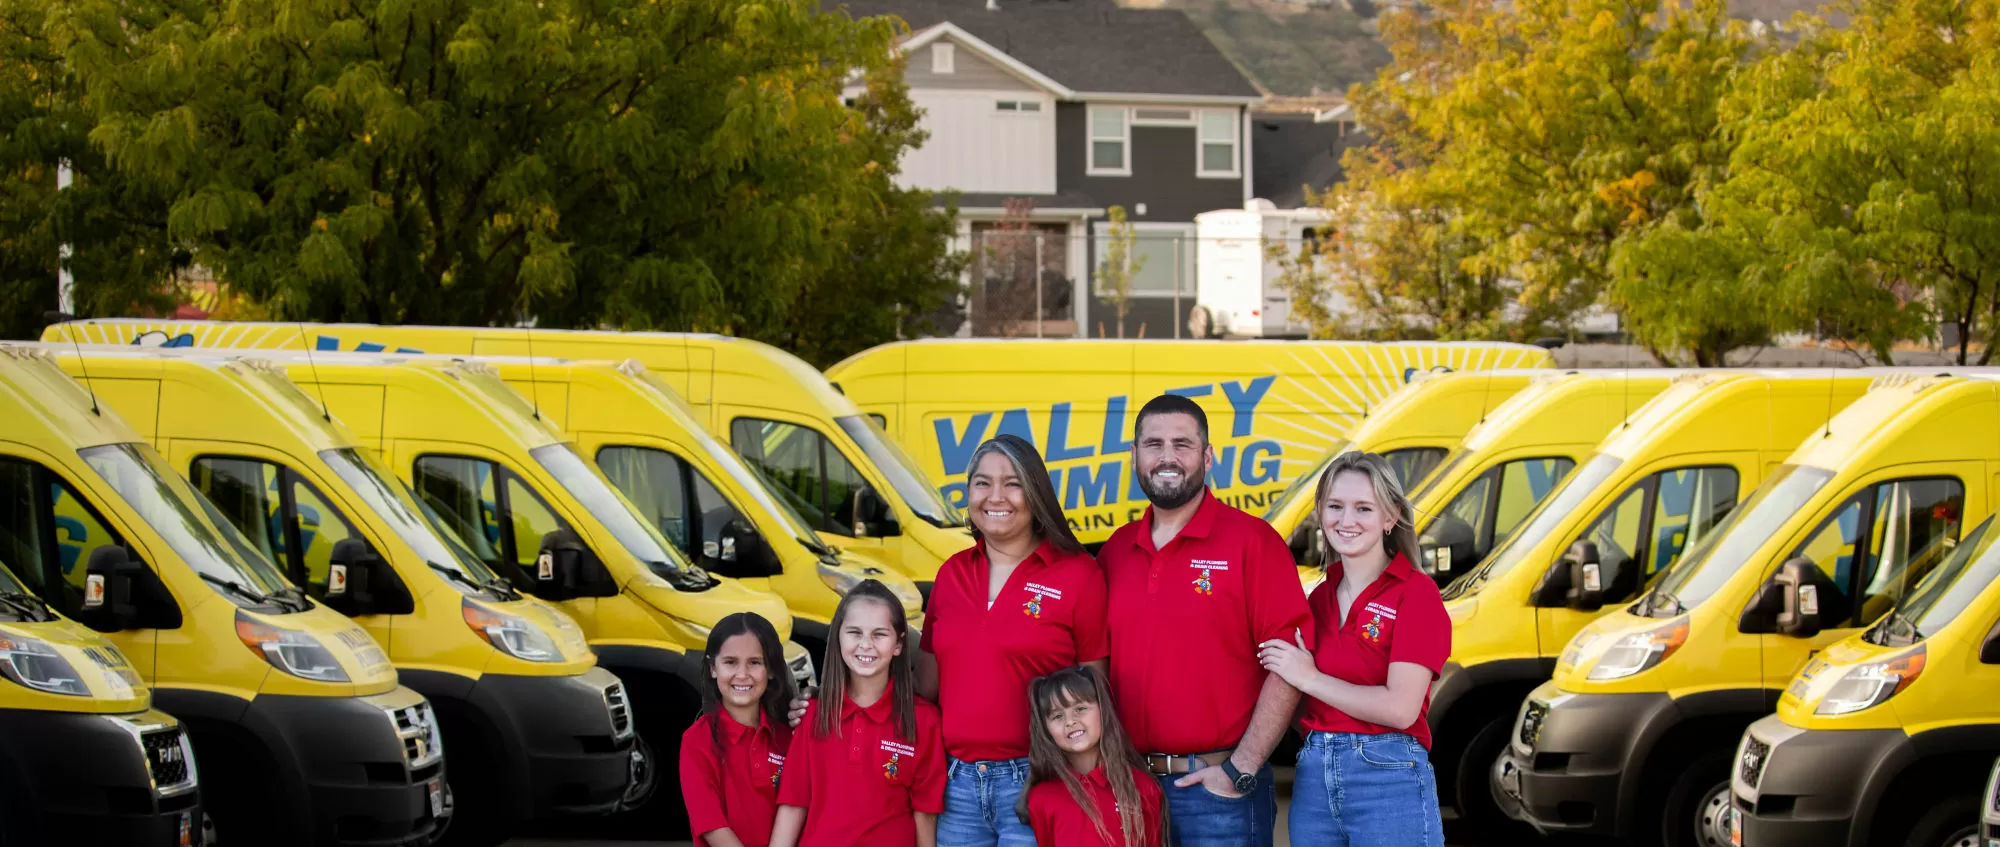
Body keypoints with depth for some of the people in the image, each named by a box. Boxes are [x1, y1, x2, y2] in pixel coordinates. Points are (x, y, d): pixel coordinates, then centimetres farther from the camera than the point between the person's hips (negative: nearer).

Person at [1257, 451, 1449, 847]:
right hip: (1314, 777, 6)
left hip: (1388, 778, -6)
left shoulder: (1416, 593, -7)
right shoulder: (1318, 598, 12)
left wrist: (1310, 679, -10)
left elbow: (1400, 708, -17)